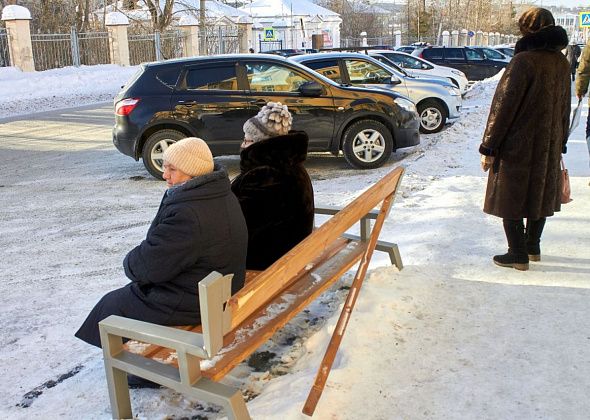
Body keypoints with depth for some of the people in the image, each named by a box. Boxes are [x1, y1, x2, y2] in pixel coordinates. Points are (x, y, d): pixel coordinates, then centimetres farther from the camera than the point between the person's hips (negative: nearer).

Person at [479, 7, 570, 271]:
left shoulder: (524, 61, -17)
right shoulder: (561, 63, 6)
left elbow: (504, 106, -18)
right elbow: (564, 108, 14)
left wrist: (489, 148, -13)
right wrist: (560, 144, 23)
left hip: (517, 146, -7)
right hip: (549, 146, 8)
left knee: (511, 199, 3)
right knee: (540, 196, 18)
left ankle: (518, 254, 9)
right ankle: (533, 247, 31)